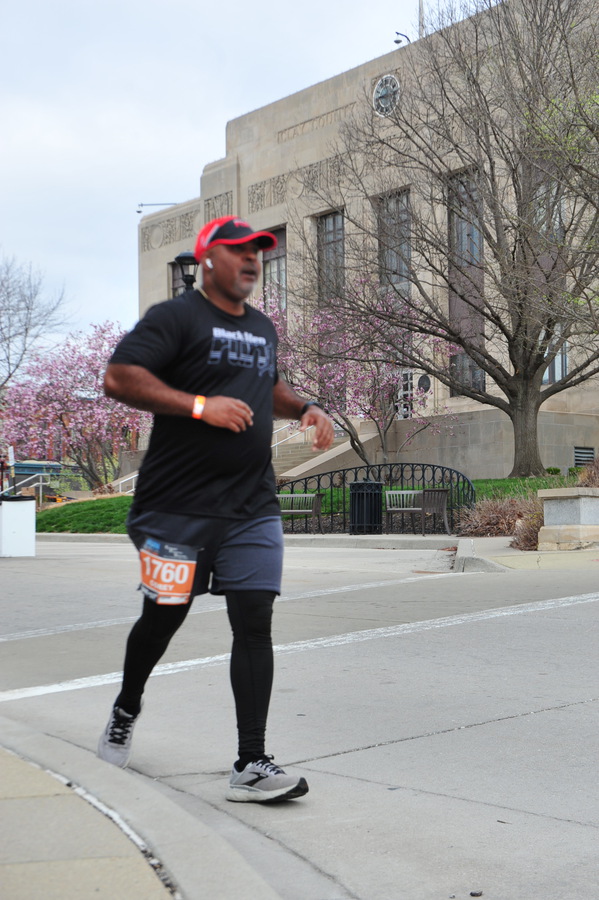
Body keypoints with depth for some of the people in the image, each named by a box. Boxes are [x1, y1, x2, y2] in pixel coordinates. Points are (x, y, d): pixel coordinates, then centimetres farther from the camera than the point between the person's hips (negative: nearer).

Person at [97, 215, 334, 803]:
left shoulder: (262, 328, 19)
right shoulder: (175, 317, -5)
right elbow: (118, 378, -17)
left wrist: (304, 409, 16)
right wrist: (201, 406, -23)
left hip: (253, 509, 5)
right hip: (177, 506, -5)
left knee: (254, 622, -4)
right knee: (164, 616, 9)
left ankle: (251, 765, -2)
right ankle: (126, 710, 38)